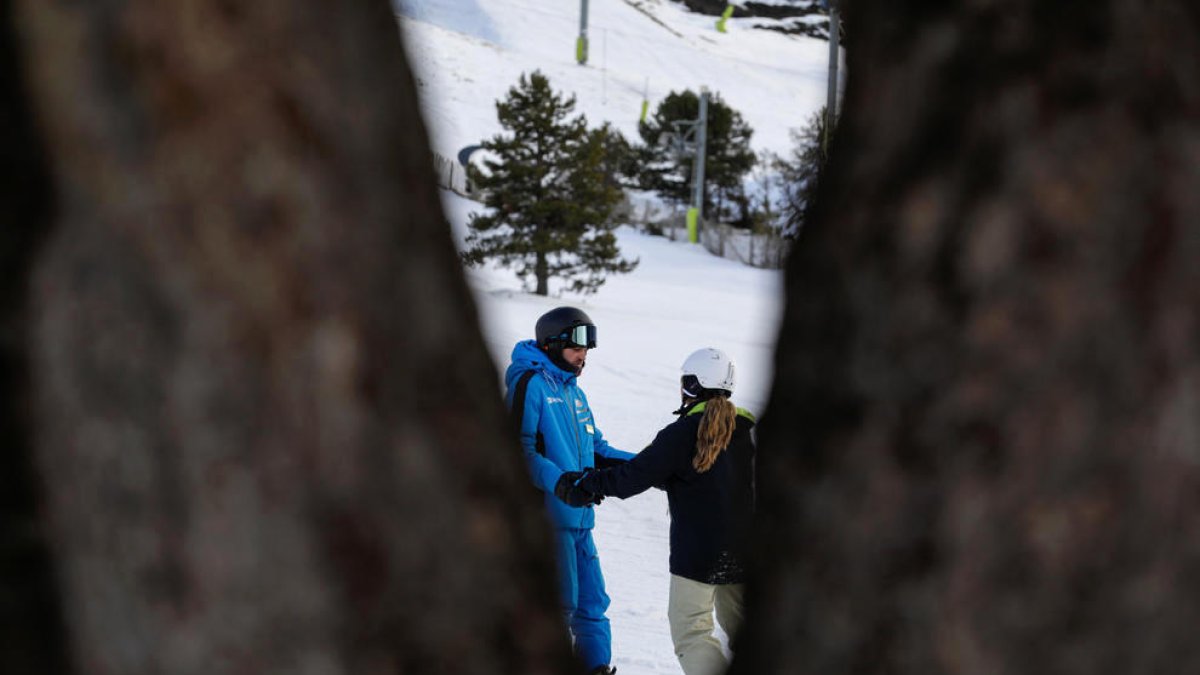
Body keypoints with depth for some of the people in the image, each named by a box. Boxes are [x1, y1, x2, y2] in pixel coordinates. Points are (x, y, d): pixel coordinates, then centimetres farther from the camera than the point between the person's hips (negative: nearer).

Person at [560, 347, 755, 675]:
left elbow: (634, 477, -15)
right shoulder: (747, 427, 7)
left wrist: (588, 482, 0)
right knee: (739, 627, 20)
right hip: (745, 549, 7)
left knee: (690, 632, -1)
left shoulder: (683, 433, -14)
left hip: (697, 550, -6)